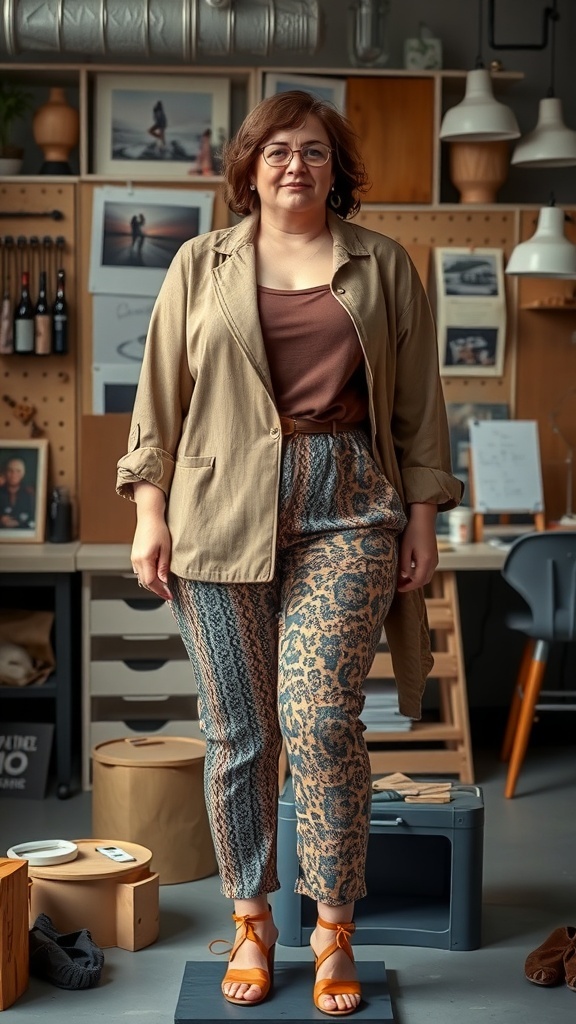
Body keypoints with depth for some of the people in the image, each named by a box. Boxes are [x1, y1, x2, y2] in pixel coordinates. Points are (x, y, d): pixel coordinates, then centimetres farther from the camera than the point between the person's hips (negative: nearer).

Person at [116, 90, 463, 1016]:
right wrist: (150, 512, 2)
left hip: (346, 508, -1)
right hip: (223, 513, 1)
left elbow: (417, 404, 10)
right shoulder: (201, 266, 10)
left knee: (321, 722, -9)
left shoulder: (383, 267, 10)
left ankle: (335, 936, 7)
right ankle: (251, 926, 19)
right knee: (237, 731, 4)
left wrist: (422, 515, 5)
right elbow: (160, 398, 9)